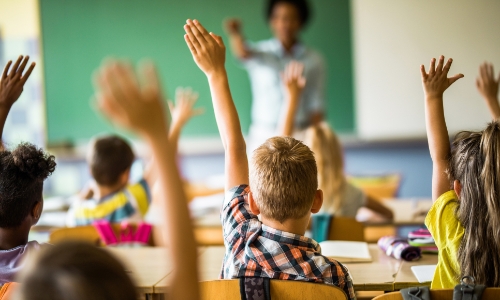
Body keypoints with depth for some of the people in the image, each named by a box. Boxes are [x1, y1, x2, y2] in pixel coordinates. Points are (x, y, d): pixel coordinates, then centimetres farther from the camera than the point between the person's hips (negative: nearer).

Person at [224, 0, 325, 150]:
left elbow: (316, 108, 6)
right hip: (263, 137, -1)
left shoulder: (314, 60, 5)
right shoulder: (259, 52, 1)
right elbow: (243, 53, -23)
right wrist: (235, 34, -45)